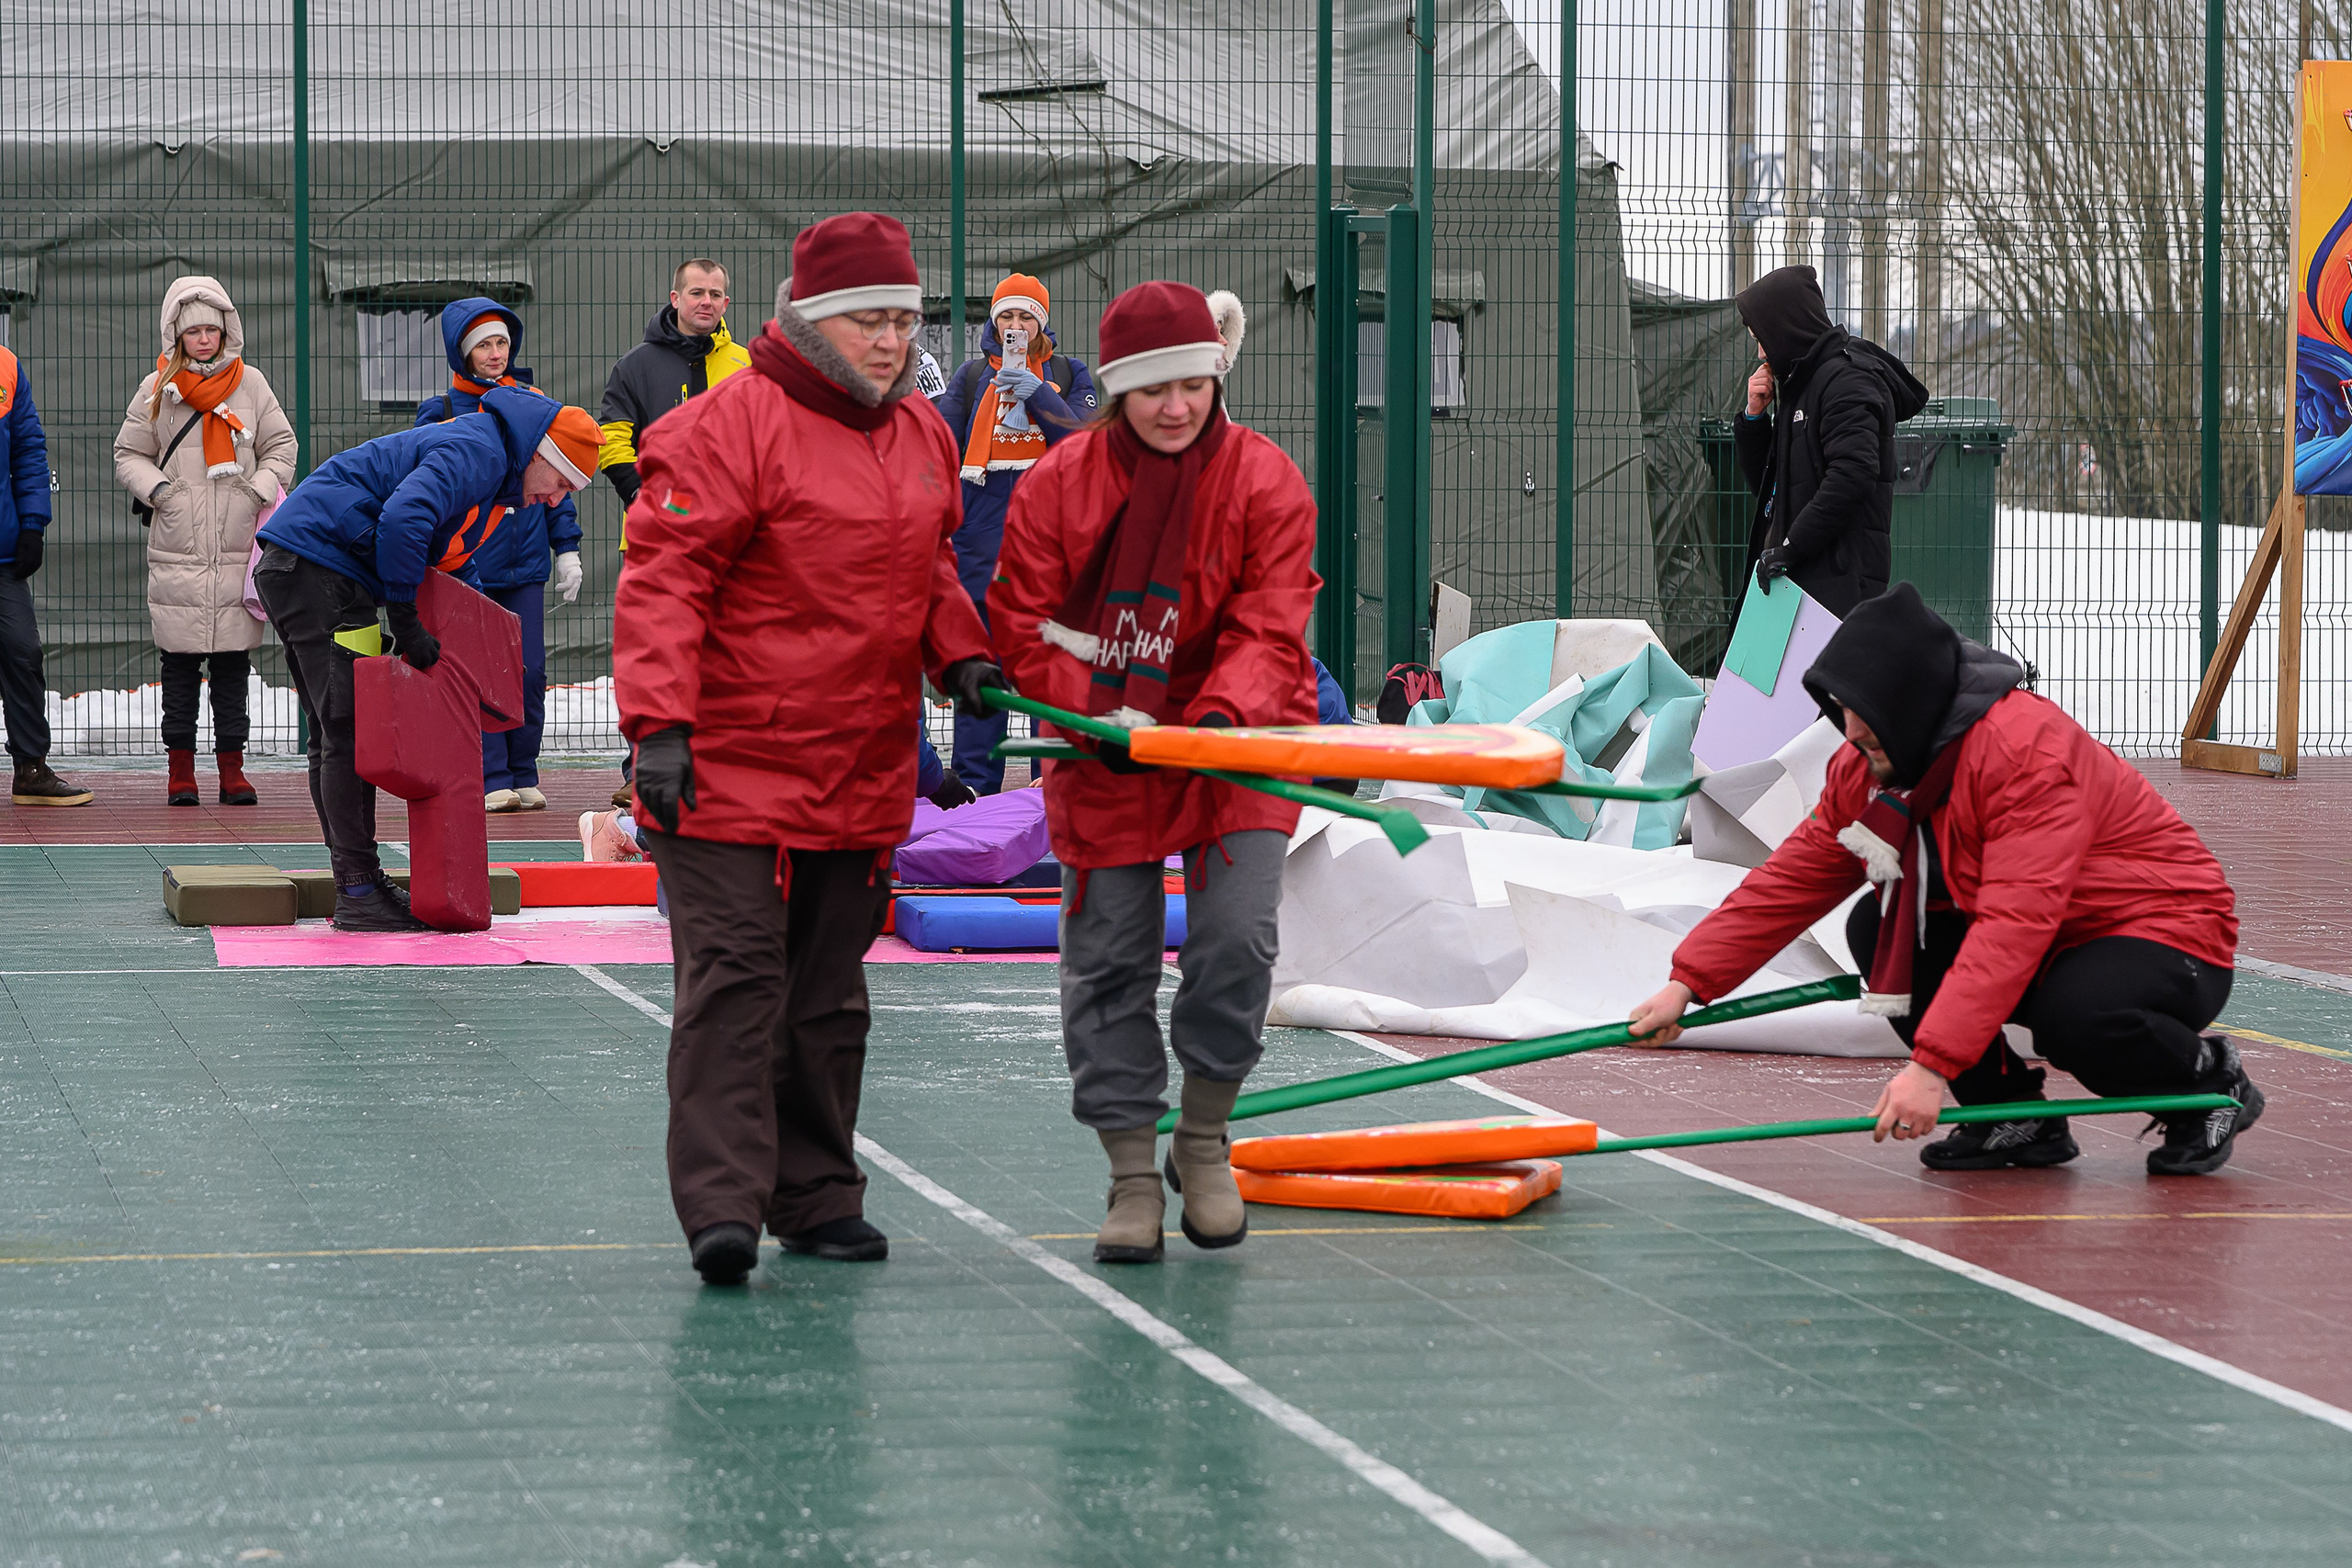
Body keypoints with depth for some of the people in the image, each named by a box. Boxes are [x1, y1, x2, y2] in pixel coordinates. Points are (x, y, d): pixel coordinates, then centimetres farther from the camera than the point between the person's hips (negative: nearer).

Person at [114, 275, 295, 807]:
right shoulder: (157, 390, 5)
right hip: (177, 551, -1)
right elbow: (128, 454, 11)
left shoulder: (250, 384, 7)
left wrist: (261, 490, -2)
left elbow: (280, 444, 13)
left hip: (238, 548, 1)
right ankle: (180, 769, 7)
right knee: (179, 663, 0)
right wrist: (157, 489, -7)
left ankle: (232, 767, 8)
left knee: (234, 663, 2)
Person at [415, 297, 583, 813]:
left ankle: (523, 776, 12)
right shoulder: (441, 413, 2)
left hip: (526, 563, 3)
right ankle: (493, 782, -1)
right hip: (466, 567, -2)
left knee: (529, 673, 1)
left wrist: (567, 548, 10)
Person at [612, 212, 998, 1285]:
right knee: (736, 981, -11)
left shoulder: (921, 434, 12)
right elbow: (662, 580, -16)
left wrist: (960, 653, 6)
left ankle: (817, 1198, 22)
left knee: (829, 994, 13)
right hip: (732, 768, -7)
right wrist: (660, 724, -24)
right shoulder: (732, 427, -12)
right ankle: (722, 1206, -12)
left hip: (863, 776, 7)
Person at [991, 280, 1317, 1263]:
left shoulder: (1266, 482, -7)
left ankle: (1203, 1139, 9)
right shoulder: (1059, 482, -4)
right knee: (1108, 961, 1)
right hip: (1102, 756, 1)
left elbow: (1268, 630, -11)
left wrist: (1222, 713, -30)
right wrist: (1095, 717, -15)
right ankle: (1132, 1175, 11)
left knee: (1236, 939, -14)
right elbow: (1022, 619, -2)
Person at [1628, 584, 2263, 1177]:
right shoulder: (1866, 769, -3)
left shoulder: (2027, 751, -30)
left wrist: (1933, 1063, -42)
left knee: (2070, 1020, -39)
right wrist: (1689, 983, -7)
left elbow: (2014, 928, -37)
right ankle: (2015, 1117, -1)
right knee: (1876, 927, -8)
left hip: (2171, 938, -8)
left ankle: (2208, 1076, -6)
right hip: (2049, 946, 8)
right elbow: (1791, 880, 3)